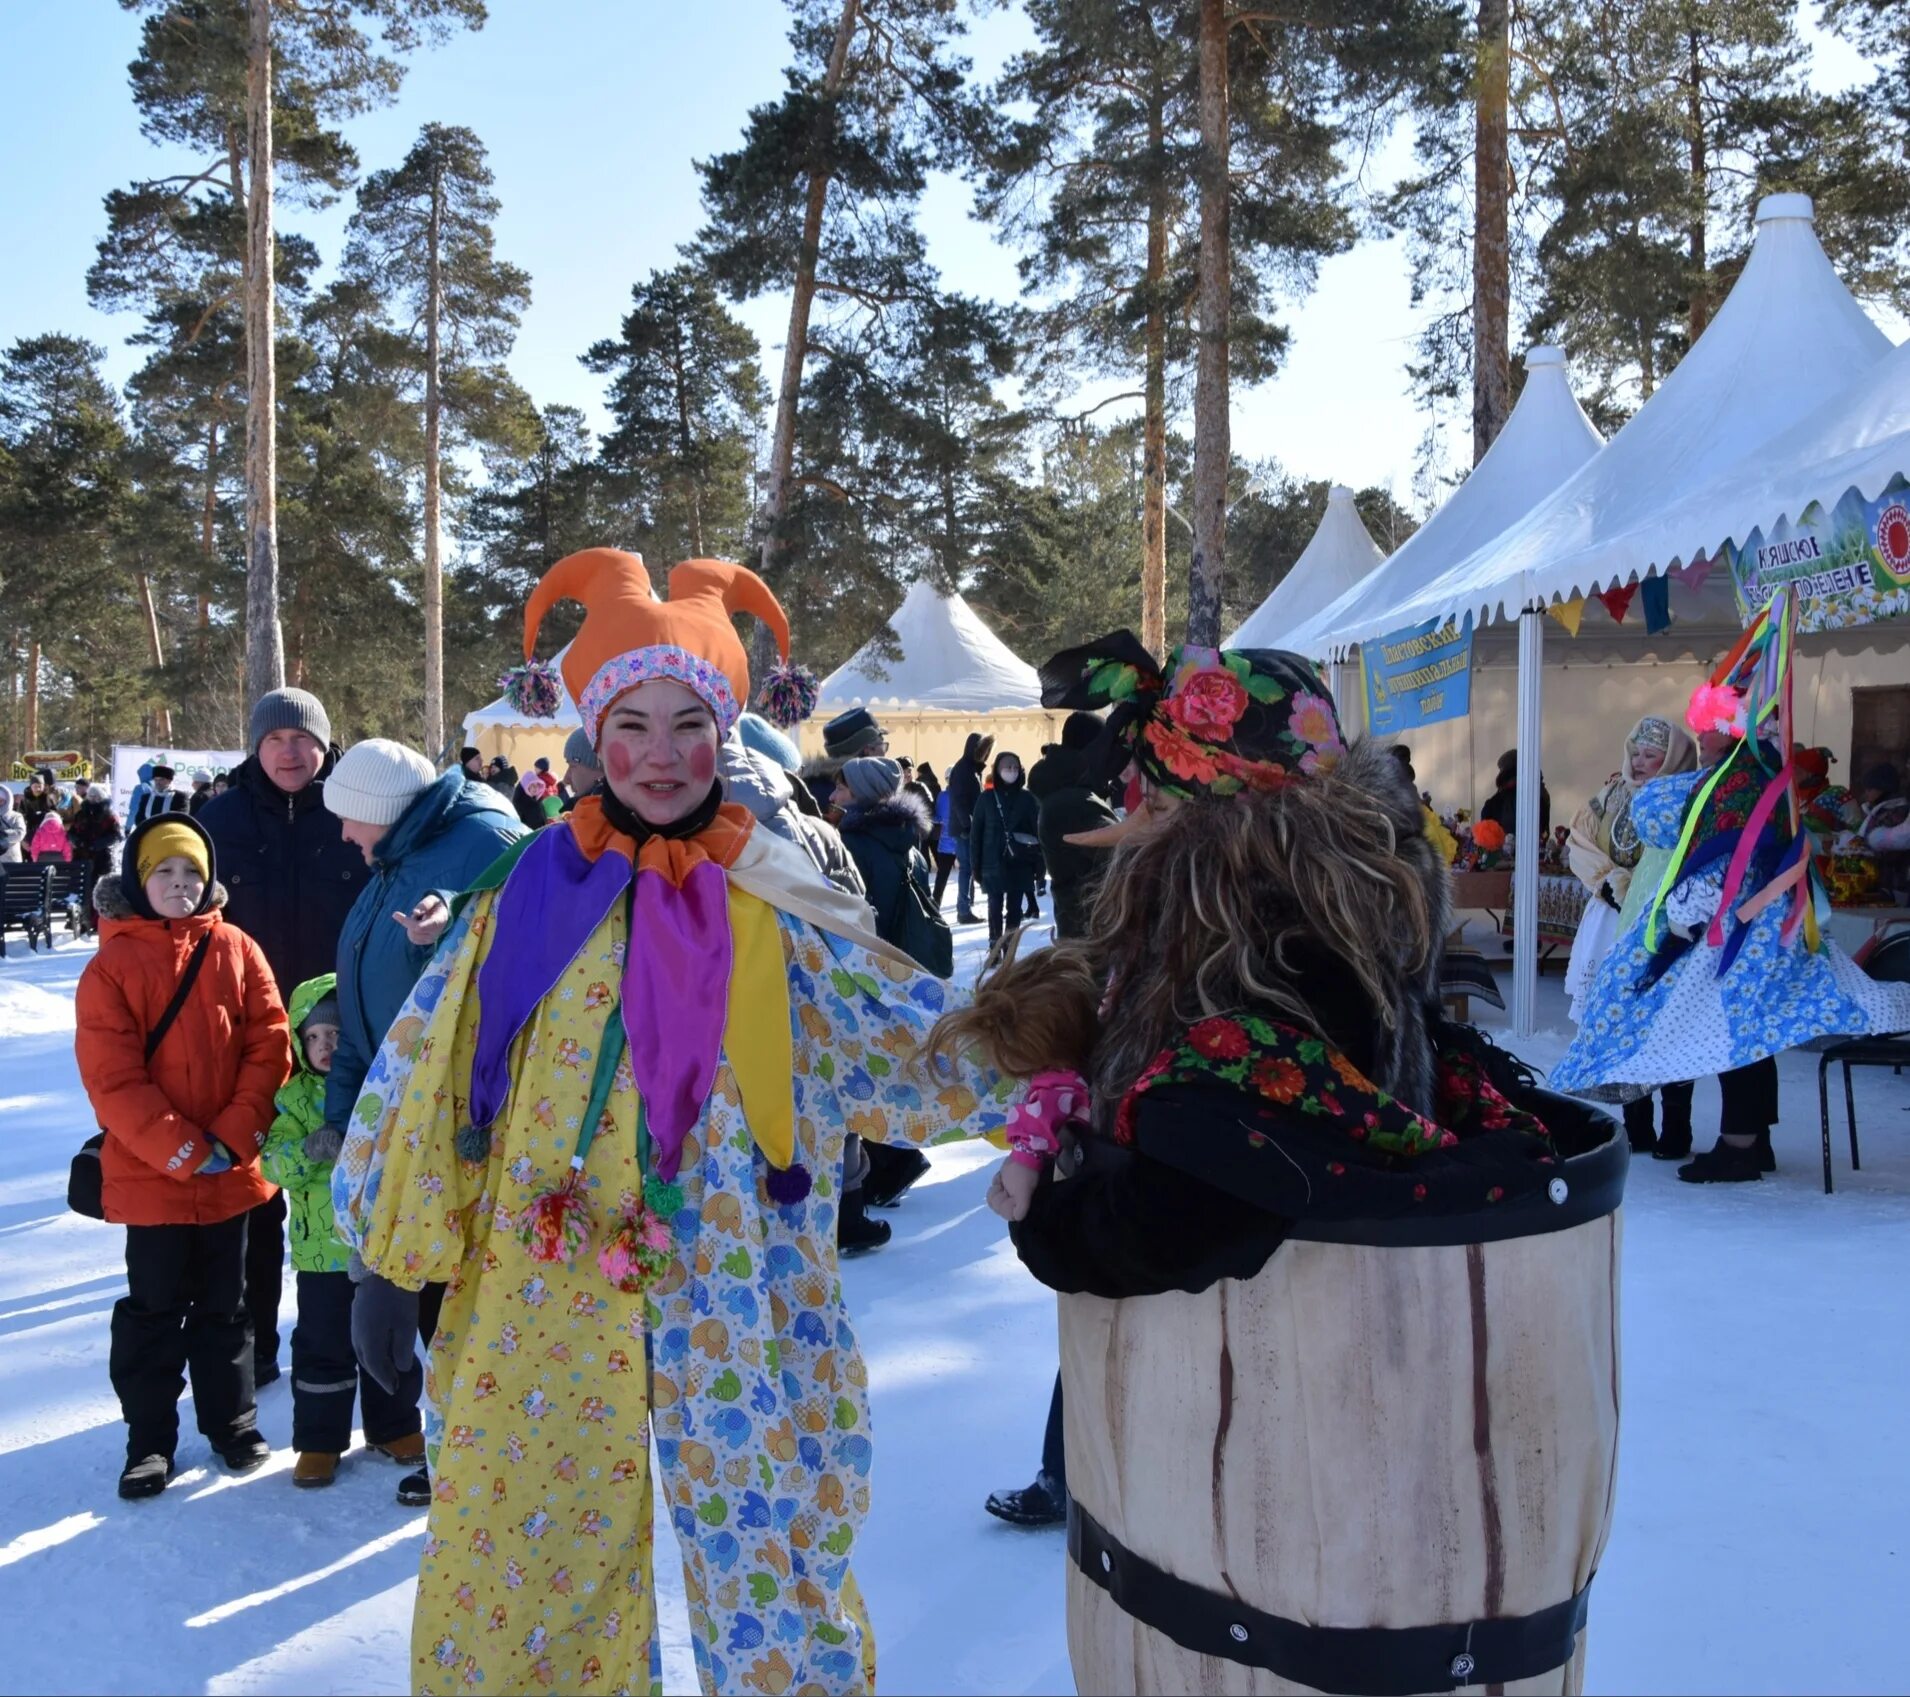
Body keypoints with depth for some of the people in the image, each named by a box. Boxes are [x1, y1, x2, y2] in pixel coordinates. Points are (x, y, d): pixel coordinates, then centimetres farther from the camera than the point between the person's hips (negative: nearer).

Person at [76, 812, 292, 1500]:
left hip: (232, 1170, 2)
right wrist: (182, 1149, -18)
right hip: (149, 1175, -2)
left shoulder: (235, 950, -1)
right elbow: (111, 1077, -12)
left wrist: (233, 1135, -13)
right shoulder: (112, 965, -7)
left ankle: (232, 1421, 31)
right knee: (154, 1309, 10)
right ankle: (149, 1438, 24)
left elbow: (269, 1045, -3)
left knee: (223, 1304, 16)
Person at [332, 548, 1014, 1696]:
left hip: (732, 1308, 0)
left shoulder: (781, 908, 0)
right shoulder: (528, 892, 1)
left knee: (770, 1590, 8)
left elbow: (921, 1048, -1)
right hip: (541, 1304, 1)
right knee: (517, 1572, 11)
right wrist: (398, 1263, 3)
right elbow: (425, 1078, 5)